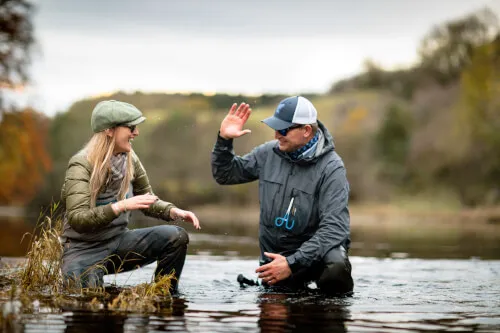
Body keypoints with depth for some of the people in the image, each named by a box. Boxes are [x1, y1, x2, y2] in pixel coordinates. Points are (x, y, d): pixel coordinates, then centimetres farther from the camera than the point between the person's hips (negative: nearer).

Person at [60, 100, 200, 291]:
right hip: (84, 249, -6)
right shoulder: (81, 165, -18)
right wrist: (121, 206, -39)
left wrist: (174, 211, -6)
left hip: (119, 241, 6)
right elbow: (77, 219, -28)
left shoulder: (130, 160, 0)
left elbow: (148, 201, 14)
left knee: (176, 237, -14)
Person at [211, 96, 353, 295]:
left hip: (317, 248, -4)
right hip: (275, 251, 5)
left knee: (335, 267, -34)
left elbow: (334, 227, -23)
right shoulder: (269, 153, 1)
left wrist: (293, 263, -30)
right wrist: (224, 140, -4)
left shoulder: (331, 168, -15)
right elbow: (225, 175, 14)